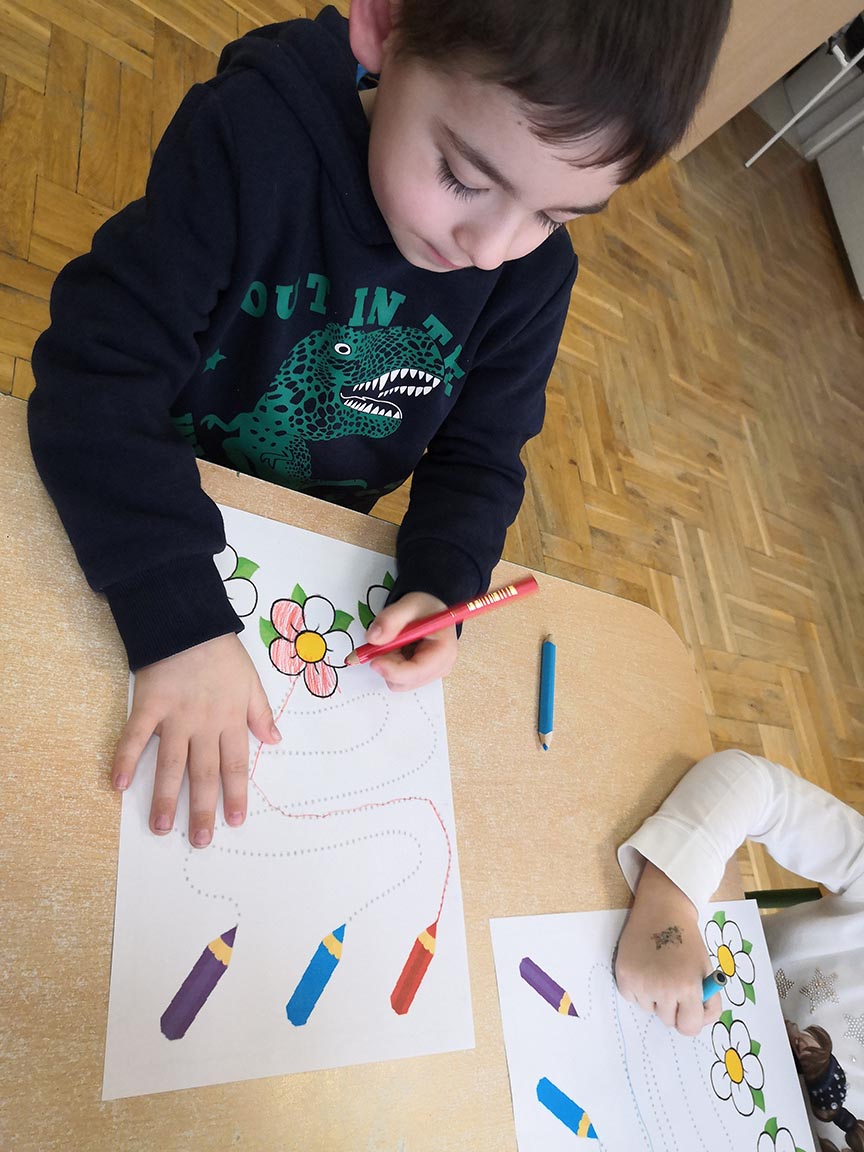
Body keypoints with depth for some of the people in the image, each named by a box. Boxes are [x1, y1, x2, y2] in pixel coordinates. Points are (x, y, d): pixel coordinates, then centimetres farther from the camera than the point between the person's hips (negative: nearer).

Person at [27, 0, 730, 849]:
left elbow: (479, 457, -5)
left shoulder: (535, 276, -13)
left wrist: (440, 585, -24)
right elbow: (98, 370, -31)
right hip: (138, 512, -2)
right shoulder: (252, 138, -26)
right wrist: (182, 618, -40)